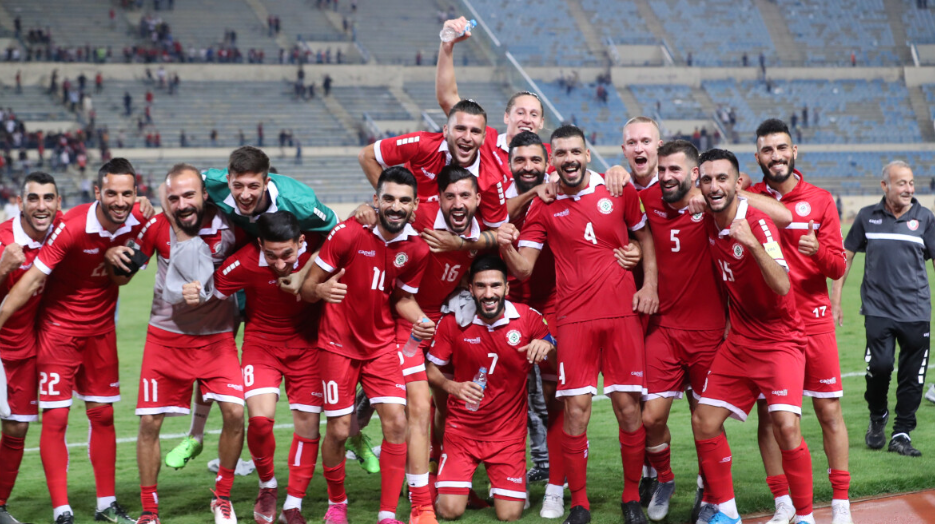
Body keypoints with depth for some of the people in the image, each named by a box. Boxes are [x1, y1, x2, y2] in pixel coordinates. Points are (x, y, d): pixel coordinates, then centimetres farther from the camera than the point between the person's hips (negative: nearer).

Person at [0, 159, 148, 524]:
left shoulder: (138, 222, -10)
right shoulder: (72, 226, -25)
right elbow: (32, 279, -23)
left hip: (101, 328, 5)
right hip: (60, 327, -5)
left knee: (103, 416, 10)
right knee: (55, 418, -7)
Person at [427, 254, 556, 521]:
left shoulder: (528, 318, -10)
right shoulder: (453, 322, -10)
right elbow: (432, 369, 0)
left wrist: (547, 346, -27)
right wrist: (453, 387, -21)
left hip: (508, 429, 0)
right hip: (462, 427, 0)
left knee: (509, 515, -5)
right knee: (450, 510, -10)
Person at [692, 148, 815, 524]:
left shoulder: (757, 223, -18)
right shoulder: (709, 223, 1)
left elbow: (782, 287, -29)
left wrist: (753, 244, -40)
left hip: (780, 341, -7)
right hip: (739, 341, 7)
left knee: (786, 425, -21)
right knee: (704, 421, 3)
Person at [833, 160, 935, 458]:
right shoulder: (868, 217, 6)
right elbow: (846, 255, 13)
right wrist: (835, 299, 9)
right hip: (878, 308, -1)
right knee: (880, 364, -15)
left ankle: (901, 434, 14)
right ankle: (877, 416, 12)